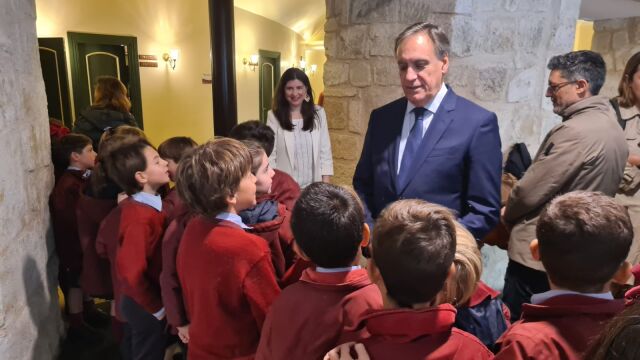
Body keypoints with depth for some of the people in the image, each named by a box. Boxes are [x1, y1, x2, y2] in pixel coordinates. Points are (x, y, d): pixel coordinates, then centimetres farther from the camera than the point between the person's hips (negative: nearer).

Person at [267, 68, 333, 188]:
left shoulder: (318, 113, 2)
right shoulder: (274, 116, -5)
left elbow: (325, 153, 3)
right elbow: (270, 155, -5)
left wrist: (326, 187, -1)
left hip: (314, 187, 2)